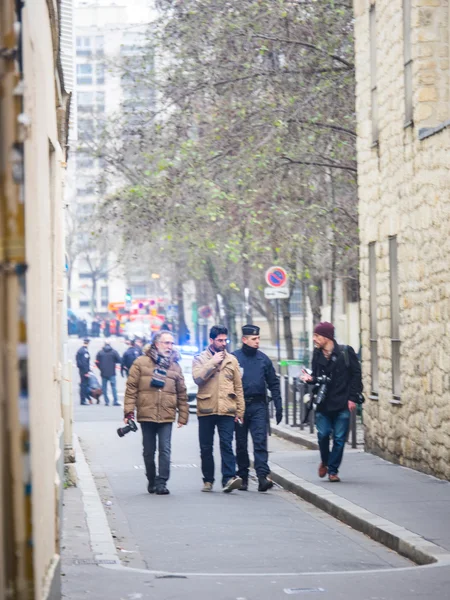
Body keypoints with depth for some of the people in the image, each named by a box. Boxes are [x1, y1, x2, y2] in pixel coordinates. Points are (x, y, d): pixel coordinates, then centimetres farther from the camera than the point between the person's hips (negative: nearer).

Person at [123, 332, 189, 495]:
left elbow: (182, 393, 12)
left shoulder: (175, 366, 10)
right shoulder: (141, 362, 2)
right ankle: (152, 481, 21)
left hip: (167, 416, 1)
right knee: (149, 451, 8)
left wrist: (183, 416, 9)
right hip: (146, 414, -1)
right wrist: (129, 411, -7)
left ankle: (161, 483, -4)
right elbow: (131, 387, 0)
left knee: (165, 450, -7)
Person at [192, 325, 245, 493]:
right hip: (206, 410, 0)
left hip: (226, 410, 0)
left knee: (226, 445, -11)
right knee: (206, 448, 6)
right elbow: (198, 378, -13)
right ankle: (208, 480, 16)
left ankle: (229, 478, -17)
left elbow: (238, 387, 11)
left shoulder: (232, 360, 11)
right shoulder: (200, 358, 5)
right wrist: (213, 362, -12)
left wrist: (240, 410, 5)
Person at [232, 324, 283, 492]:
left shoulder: (263, 359, 7)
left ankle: (262, 476, -18)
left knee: (260, 441, -10)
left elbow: (273, 383, 11)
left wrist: (278, 405, 5)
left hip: (258, 406, 1)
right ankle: (243, 477, 17)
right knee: (241, 443, 7)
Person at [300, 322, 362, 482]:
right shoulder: (317, 354, 8)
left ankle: (333, 470, 11)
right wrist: (311, 379, -8)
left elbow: (356, 374, -4)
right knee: (323, 434, -3)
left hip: (342, 403, -3)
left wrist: (352, 398, -9)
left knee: (339, 438, 0)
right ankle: (324, 461, 24)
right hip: (323, 403, 3)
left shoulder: (345, 352, -5)